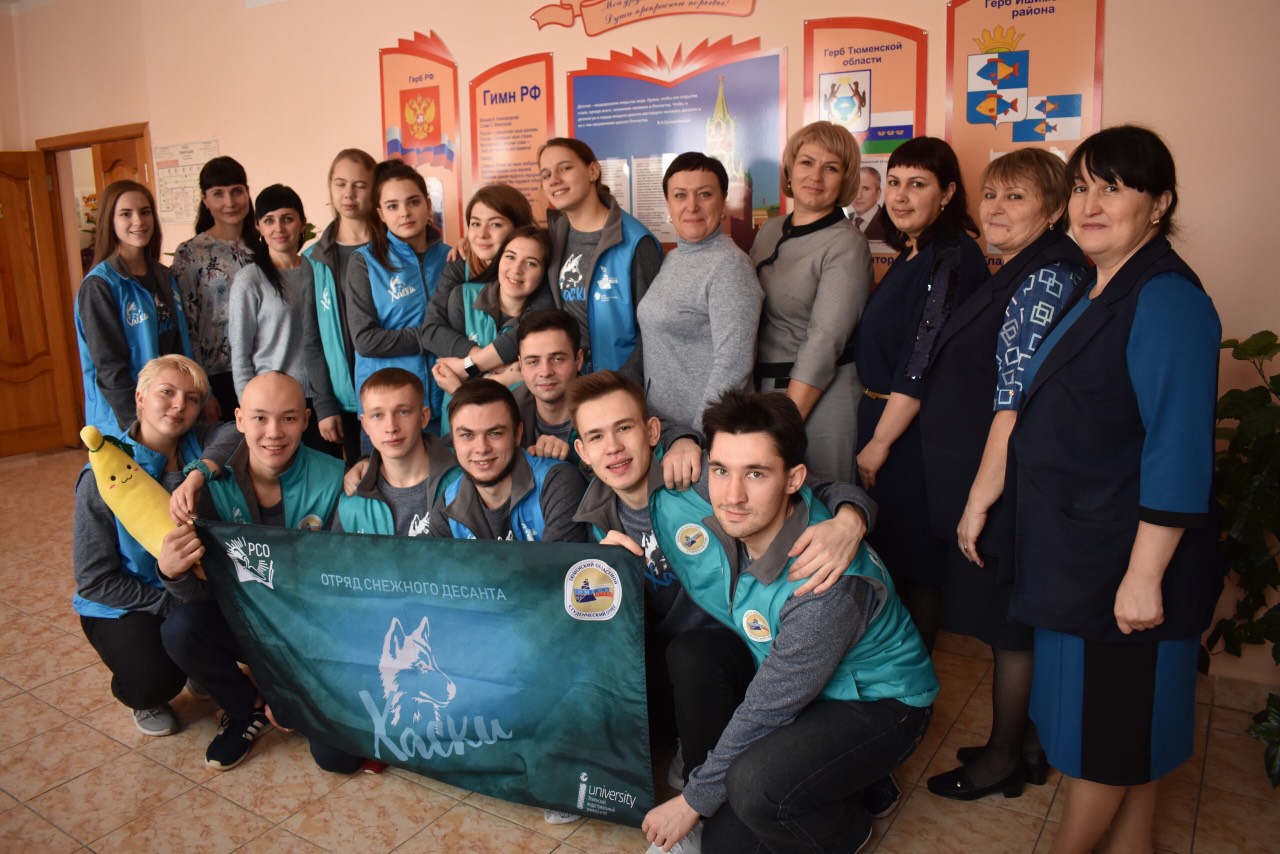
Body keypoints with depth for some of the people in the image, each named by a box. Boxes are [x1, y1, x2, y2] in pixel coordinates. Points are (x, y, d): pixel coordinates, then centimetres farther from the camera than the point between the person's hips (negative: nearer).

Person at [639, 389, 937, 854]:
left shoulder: (829, 586, -35)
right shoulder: (737, 520, -18)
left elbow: (765, 711, -24)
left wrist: (694, 801, -13)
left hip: (877, 704, -6)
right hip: (785, 679, 6)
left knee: (753, 788, -27)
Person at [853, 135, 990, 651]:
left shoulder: (952, 257, -18)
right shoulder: (913, 254, 12)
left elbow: (923, 364, -22)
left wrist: (879, 442, -17)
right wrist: (873, 434, 12)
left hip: (913, 431, -10)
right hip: (883, 418, 10)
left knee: (911, 560, 5)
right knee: (888, 554, 20)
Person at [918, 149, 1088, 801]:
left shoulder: (1046, 280, -19)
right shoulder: (1019, 276, 13)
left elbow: (1018, 402, -23)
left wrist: (980, 499, -21)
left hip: (1008, 492, -10)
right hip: (985, 485, 10)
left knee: (1010, 628, 6)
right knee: (1013, 625, 19)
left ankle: (1003, 759, 24)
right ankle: (1028, 744, 35)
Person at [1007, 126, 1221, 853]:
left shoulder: (1166, 299, -18)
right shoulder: (1100, 290, 11)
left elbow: (1178, 452, -23)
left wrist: (1145, 574, -23)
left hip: (1125, 559, -9)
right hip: (1084, 548, 9)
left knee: (1106, 721, 8)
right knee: (1128, 716, 21)